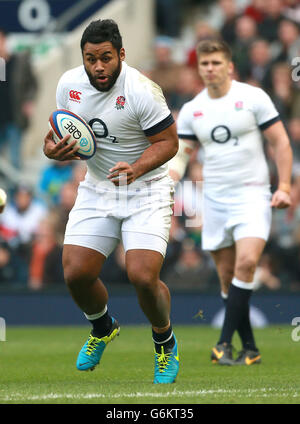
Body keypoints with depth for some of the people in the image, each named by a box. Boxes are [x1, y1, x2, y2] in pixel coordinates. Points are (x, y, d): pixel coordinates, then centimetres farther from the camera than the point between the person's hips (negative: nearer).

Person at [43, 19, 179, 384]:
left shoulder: (141, 91, -20)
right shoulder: (68, 84, -3)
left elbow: (168, 141, -14)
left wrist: (136, 168, -29)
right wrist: (55, 147, -9)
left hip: (145, 189, -5)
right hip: (96, 189, 5)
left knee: (143, 277, -19)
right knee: (75, 274, -7)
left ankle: (165, 342, 13)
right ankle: (102, 329, 28)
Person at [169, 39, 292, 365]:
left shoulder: (253, 97, -3)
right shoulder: (191, 110, 7)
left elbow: (281, 143, 0)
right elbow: (180, 154, 9)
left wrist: (284, 186, -9)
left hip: (252, 195, -4)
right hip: (214, 200, 4)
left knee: (246, 262, -23)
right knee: (228, 278, 3)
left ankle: (225, 342, -22)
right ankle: (250, 349, 12)